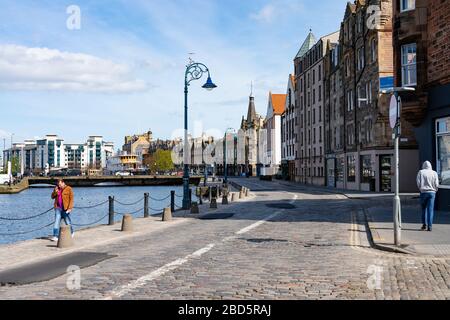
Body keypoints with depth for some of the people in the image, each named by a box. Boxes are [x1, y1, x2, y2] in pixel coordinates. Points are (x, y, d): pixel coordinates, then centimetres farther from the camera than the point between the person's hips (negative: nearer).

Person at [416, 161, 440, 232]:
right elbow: (437, 184, -1)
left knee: (424, 208, 14)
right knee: (430, 209, 1)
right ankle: (430, 226, -3)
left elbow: (418, 183, -5)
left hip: (423, 192, 0)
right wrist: (435, 190, 16)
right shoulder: (434, 173, 3)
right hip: (432, 192, 0)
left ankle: (424, 224, 10)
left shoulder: (421, 172, 0)